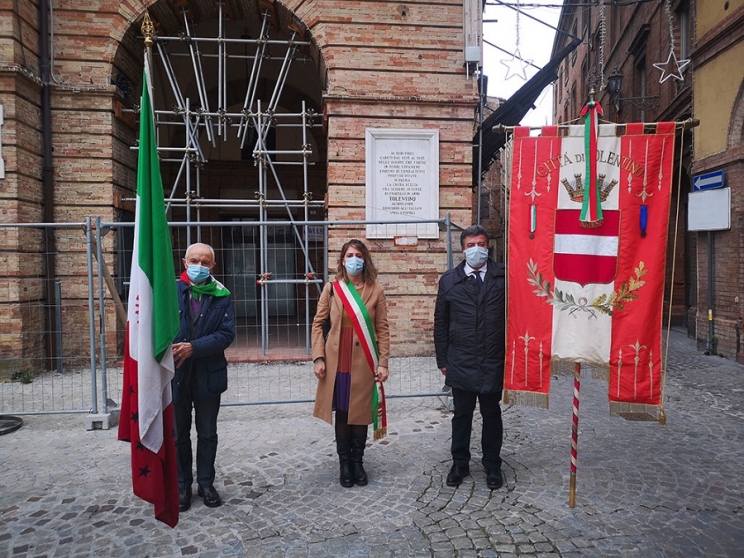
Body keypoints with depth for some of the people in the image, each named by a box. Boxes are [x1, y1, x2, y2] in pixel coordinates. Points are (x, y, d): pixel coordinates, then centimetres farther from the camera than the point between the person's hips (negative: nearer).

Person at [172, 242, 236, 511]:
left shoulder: (222, 296, -3)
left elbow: (227, 334, -10)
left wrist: (194, 347, -20)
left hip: (208, 376, 0)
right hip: (176, 374, 0)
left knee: (207, 433, 14)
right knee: (179, 434, 14)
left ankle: (206, 483, 30)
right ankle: (182, 485, 30)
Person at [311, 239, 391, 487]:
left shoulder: (376, 290, 0)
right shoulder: (331, 289, 1)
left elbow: (382, 329, 0)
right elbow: (318, 324, 3)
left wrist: (383, 363, -5)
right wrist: (318, 358, -5)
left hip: (363, 363, 0)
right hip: (337, 362, 1)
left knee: (360, 414, 10)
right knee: (342, 414, 10)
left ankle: (357, 462, 27)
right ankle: (344, 463, 25)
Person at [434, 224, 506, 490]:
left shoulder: (503, 276, -2)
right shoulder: (449, 280, 3)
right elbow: (440, 324, 6)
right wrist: (442, 359, 4)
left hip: (494, 362, -1)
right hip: (460, 363, 1)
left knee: (492, 415, 14)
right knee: (461, 415, 13)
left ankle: (492, 465, 31)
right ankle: (460, 463, 30)